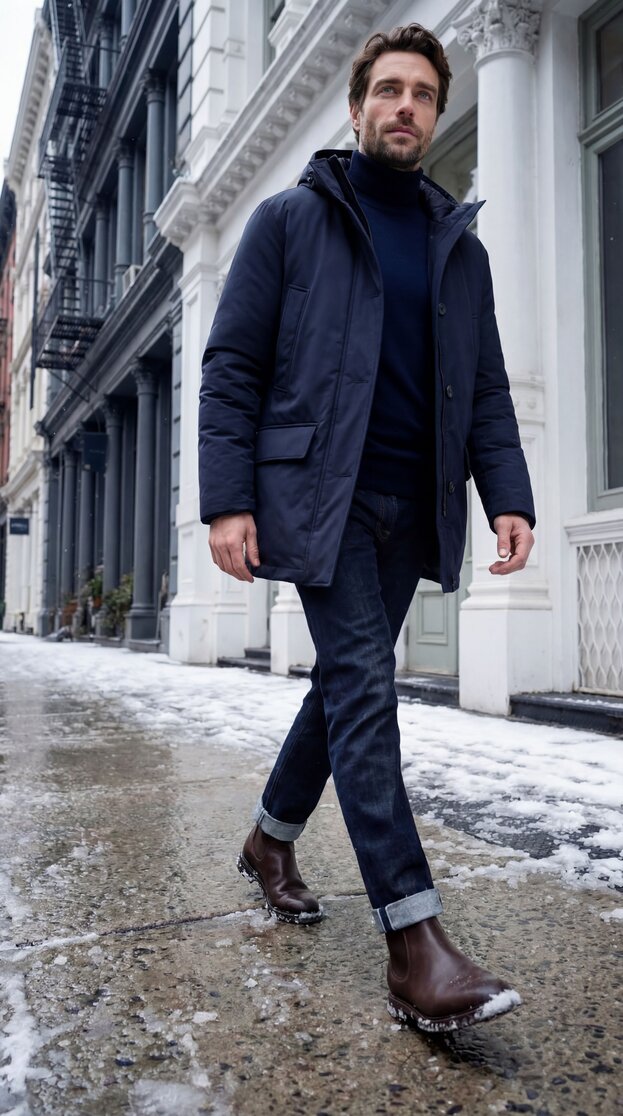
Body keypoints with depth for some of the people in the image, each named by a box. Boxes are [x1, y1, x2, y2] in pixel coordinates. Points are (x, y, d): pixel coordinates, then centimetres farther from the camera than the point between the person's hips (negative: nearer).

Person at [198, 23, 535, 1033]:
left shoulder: (461, 247, 18)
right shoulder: (289, 220, 7)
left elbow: (487, 390, 14)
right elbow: (232, 366, 0)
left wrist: (508, 494, -1)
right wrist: (228, 499, -12)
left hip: (414, 505, 5)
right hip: (321, 493, -4)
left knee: (347, 681, 12)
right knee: (364, 686, -14)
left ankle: (271, 838, 34)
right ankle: (415, 940, -9)